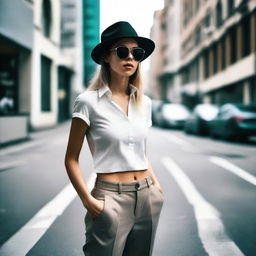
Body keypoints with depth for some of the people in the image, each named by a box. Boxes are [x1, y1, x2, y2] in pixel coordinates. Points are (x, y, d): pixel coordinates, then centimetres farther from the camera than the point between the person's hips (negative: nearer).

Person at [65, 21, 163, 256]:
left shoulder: (144, 102, 8)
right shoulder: (89, 101, -8)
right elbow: (71, 159, -6)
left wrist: (156, 184, 6)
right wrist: (88, 200, -15)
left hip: (148, 197, 6)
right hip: (111, 197, -5)